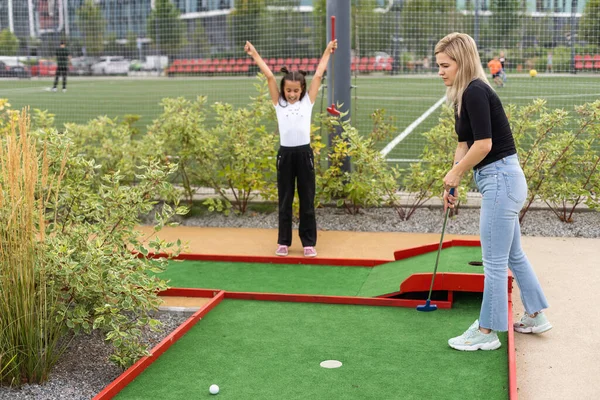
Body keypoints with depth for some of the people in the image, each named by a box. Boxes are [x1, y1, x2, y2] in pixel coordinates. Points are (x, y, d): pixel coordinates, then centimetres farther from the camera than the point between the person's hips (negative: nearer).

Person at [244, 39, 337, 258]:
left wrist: (327, 52, 8)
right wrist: (254, 55, 0)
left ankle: (309, 243, 13)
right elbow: (269, 76, 1)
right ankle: (283, 242, 18)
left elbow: (318, 75, 6)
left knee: (307, 200, 5)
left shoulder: (307, 102, 4)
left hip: (304, 153, 0)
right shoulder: (279, 103, 5)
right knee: (284, 201, 8)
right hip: (285, 154, 0)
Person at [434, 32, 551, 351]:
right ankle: (536, 317, 34)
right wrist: (452, 182, 11)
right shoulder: (464, 95, 11)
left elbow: (483, 144, -24)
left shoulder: (476, 92, -18)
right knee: (513, 254, 21)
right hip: (502, 180, 10)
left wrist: (456, 172, -9)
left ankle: (486, 332, 10)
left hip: (500, 180, -10)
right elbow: (464, 143, 17)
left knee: (494, 260, -1)